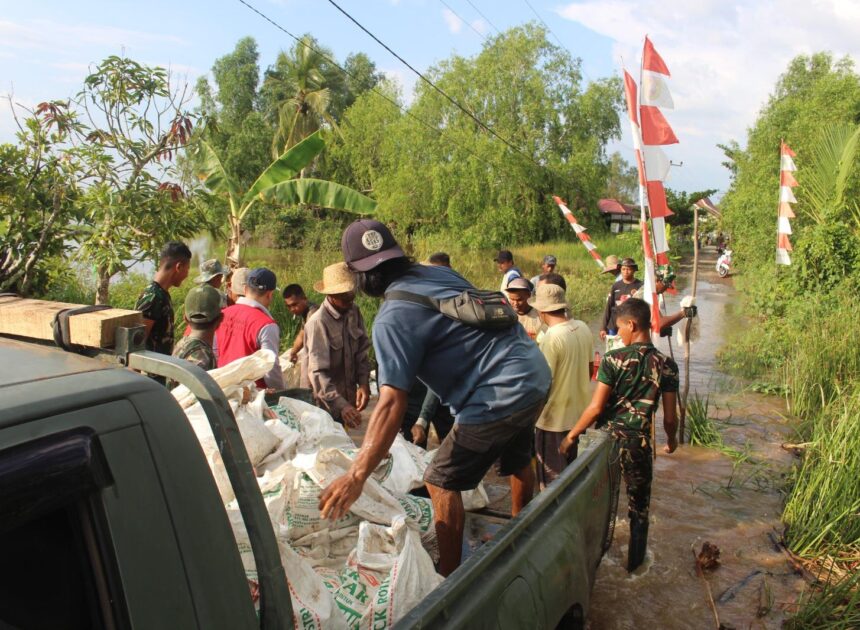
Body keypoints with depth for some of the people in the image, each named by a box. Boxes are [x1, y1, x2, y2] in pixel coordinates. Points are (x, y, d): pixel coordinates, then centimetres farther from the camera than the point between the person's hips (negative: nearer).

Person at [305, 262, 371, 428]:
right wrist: (341, 405, -34)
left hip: (349, 396, 6)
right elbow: (318, 372, -25)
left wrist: (364, 383, -9)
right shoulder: (318, 322, -22)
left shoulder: (354, 312, -2)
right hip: (327, 402, -6)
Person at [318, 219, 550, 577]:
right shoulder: (441, 273, 7)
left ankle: (449, 578, 15)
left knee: (442, 483, 6)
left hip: (500, 396, -9)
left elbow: (392, 403, -25)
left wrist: (356, 476, -26)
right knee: (516, 461, 31)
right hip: (537, 374, 9)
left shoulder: (393, 318, -16)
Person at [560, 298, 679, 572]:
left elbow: (596, 408, -15)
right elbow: (669, 417, -2)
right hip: (639, 443, 1)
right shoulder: (666, 365, -7)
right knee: (638, 506, 20)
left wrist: (571, 436, -4)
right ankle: (635, 560, 33)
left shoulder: (614, 359, -14)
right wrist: (671, 440, 18)